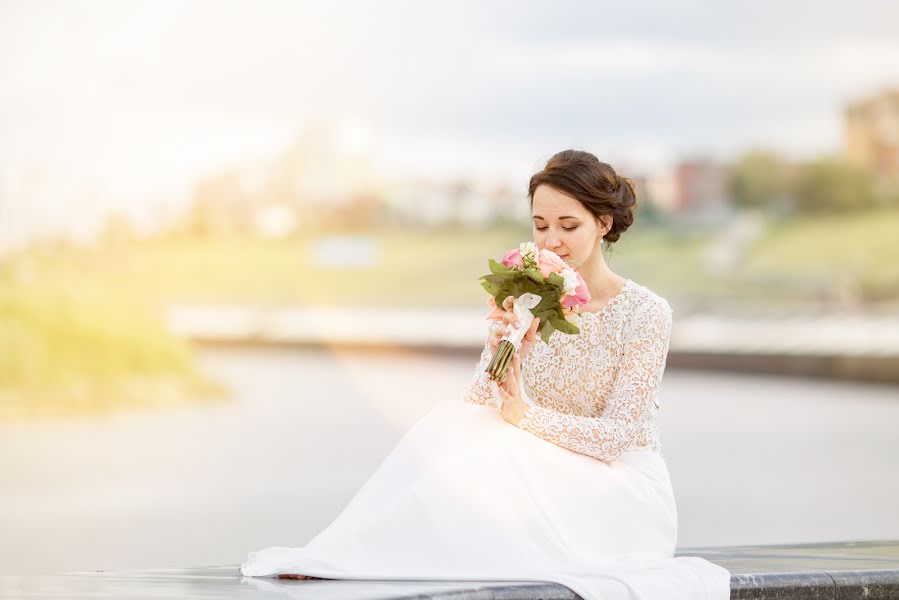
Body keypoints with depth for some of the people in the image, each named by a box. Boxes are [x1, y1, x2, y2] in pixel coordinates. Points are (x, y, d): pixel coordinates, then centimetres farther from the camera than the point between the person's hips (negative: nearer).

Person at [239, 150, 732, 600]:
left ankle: (346, 559, -25)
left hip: (625, 496, -4)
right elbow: (478, 410, -4)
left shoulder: (644, 313, -9)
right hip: (547, 484, 4)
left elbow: (619, 434, -14)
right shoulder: (523, 303, 4)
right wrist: (501, 354, -23)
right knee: (451, 424, -23)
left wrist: (525, 414, -27)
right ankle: (336, 556, -26)